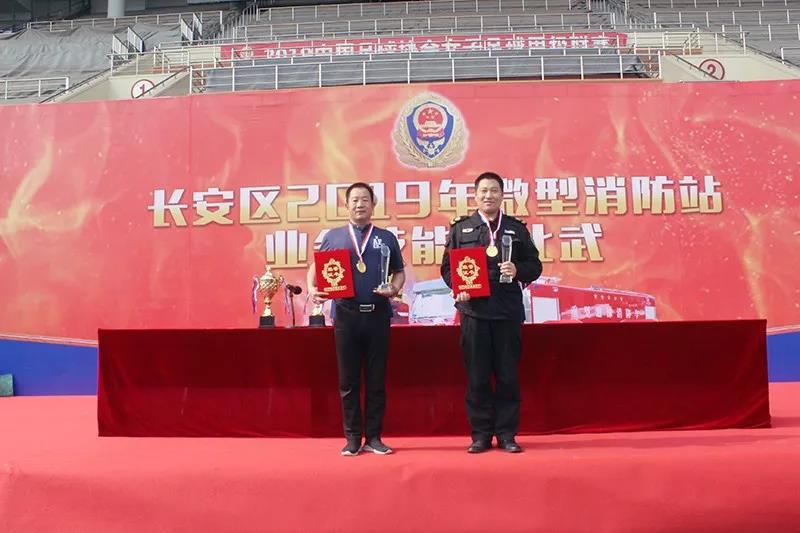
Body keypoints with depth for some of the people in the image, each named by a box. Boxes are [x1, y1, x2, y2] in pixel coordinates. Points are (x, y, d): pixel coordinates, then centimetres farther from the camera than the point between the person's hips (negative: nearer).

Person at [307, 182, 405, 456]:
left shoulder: (386, 238, 10)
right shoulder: (333, 236, 10)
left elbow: (399, 271, 12)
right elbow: (315, 268, 12)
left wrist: (395, 289, -9)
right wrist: (312, 289, -7)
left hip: (377, 313, 0)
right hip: (346, 314, 0)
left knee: (376, 379, 5)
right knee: (348, 379, 5)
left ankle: (374, 437, 15)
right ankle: (353, 438, 15)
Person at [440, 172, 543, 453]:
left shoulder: (517, 228, 11)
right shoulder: (460, 228, 10)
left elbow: (534, 266, 10)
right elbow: (447, 266, 9)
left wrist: (518, 270, -10)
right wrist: (457, 287, -8)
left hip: (508, 311, 1)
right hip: (473, 310, 0)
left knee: (508, 375, 4)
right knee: (477, 375, 2)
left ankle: (507, 434, 15)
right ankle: (480, 434, 13)